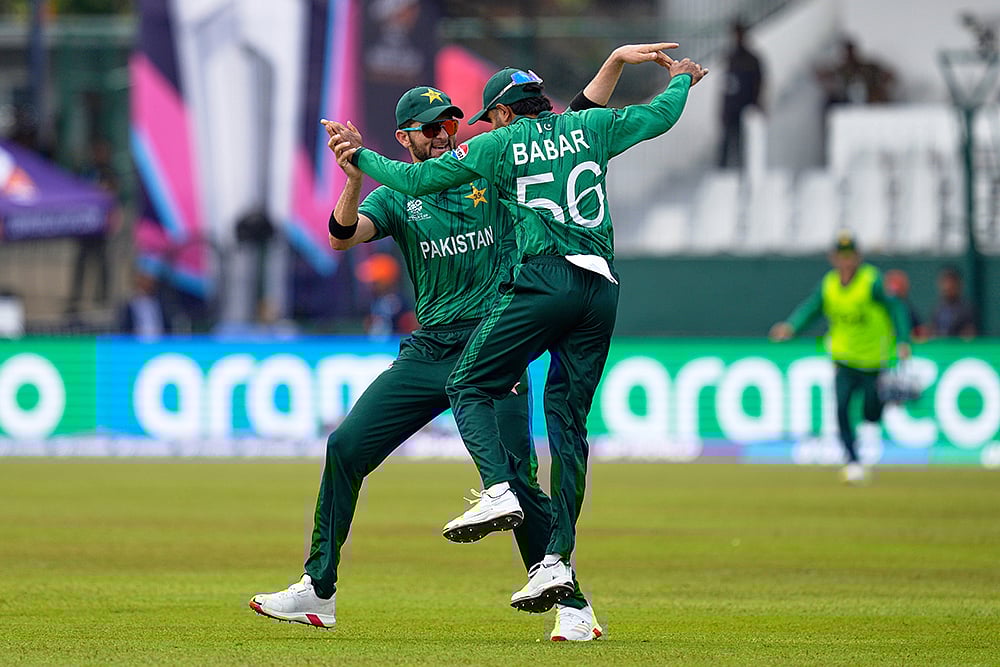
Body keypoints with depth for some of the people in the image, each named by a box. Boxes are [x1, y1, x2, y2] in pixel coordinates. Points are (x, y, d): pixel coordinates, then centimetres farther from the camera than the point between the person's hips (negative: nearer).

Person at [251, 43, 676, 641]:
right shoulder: (395, 197, 7)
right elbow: (344, 235, -13)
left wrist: (617, 60, -6)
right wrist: (356, 178, -32)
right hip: (428, 354, 3)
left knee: (516, 481, -12)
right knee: (347, 447, -4)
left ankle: (573, 606, -1)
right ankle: (318, 592, 5)